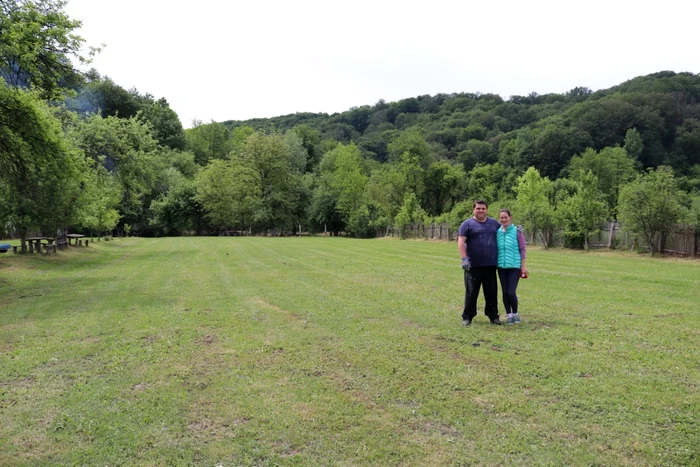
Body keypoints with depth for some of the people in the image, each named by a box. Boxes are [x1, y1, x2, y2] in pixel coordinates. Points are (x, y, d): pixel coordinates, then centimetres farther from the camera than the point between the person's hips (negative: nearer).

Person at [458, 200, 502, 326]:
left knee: (492, 292, 10)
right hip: (473, 265, -4)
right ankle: (467, 317, 11)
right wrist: (464, 259, -17)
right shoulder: (467, 224, 0)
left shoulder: (494, 223, 14)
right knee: (471, 292, 2)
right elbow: (461, 241, -7)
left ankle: (493, 315, 21)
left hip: (491, 265, 4)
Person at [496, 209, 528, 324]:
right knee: (505, 292, 7)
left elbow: (522, 249, -2)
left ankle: (515, 314, 15)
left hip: (514, 266, -3)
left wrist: (523, 266, -4)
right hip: (502, 266, 3)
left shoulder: (517, 231, -4)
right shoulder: (497, 232, 5)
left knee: (511, 292, -7)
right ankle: (508, 315, 22)